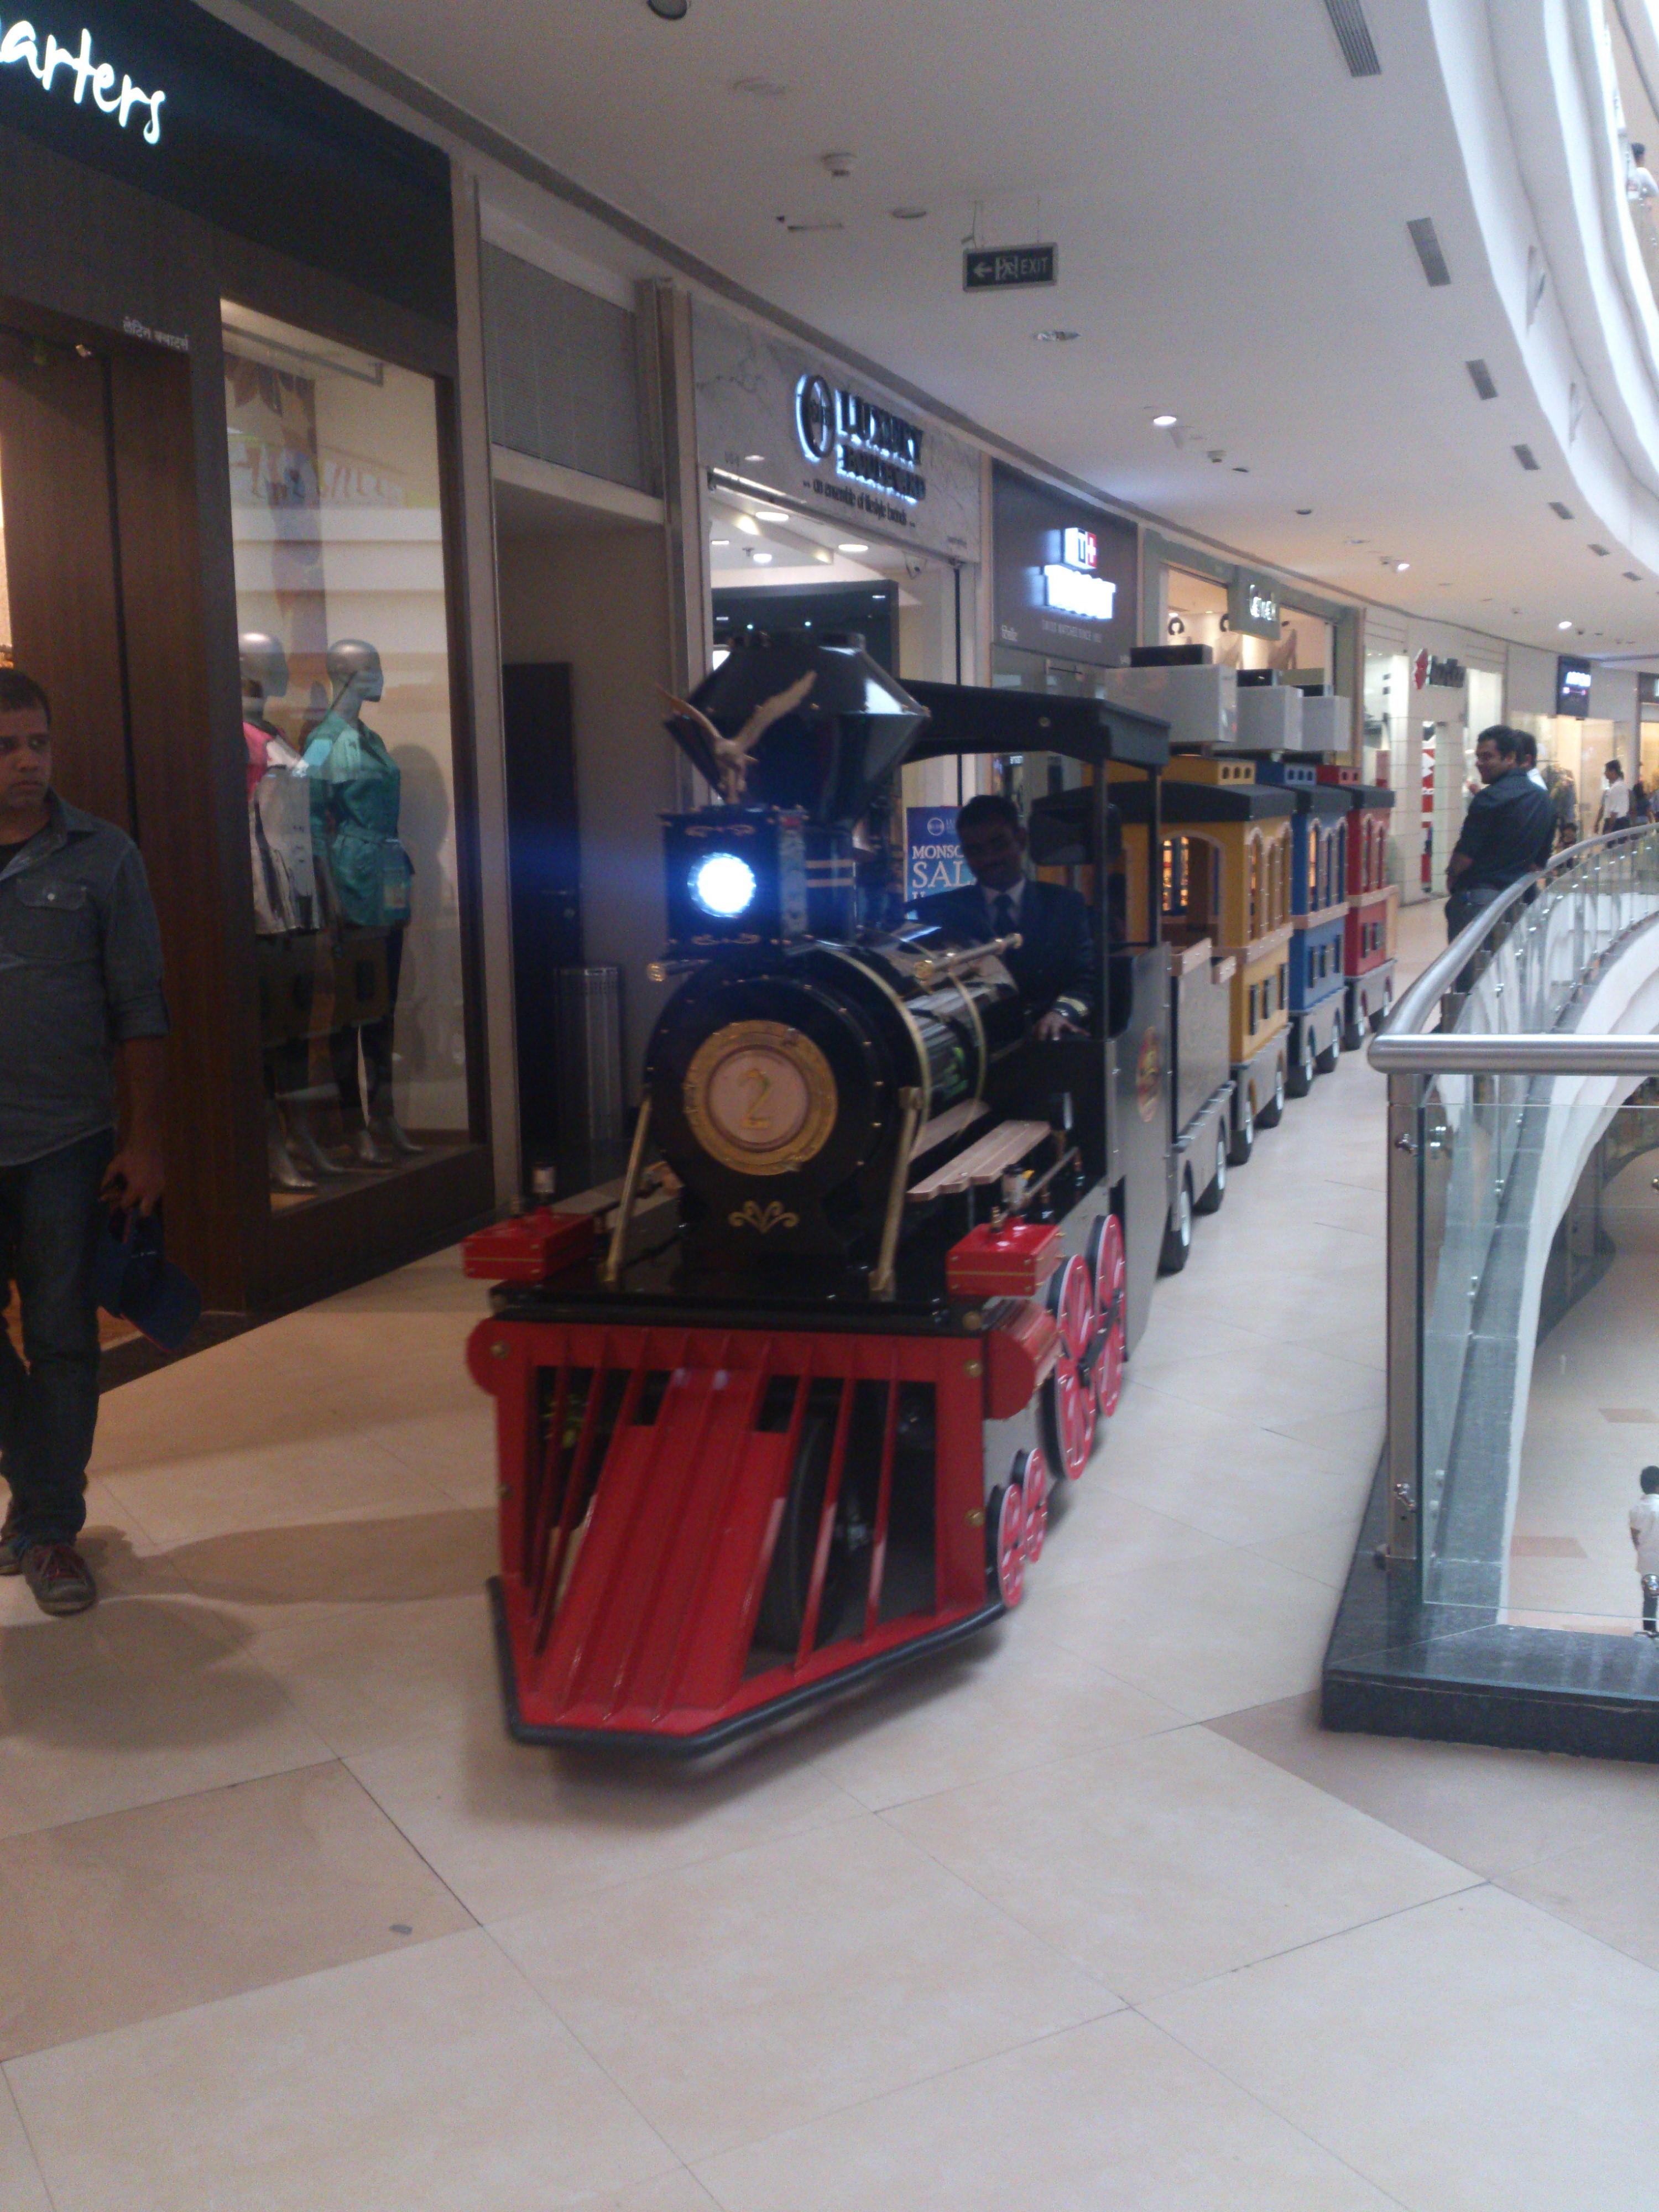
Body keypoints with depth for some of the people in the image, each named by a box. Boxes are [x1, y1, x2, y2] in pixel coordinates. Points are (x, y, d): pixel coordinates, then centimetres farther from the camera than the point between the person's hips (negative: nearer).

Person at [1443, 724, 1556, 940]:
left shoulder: (1491, 799, -14)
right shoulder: (1544, 799, 13)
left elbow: (1464, 855, -14)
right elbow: (1541, 860, 18)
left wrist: (1452, 879, 3)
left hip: (1478, 897, -8)